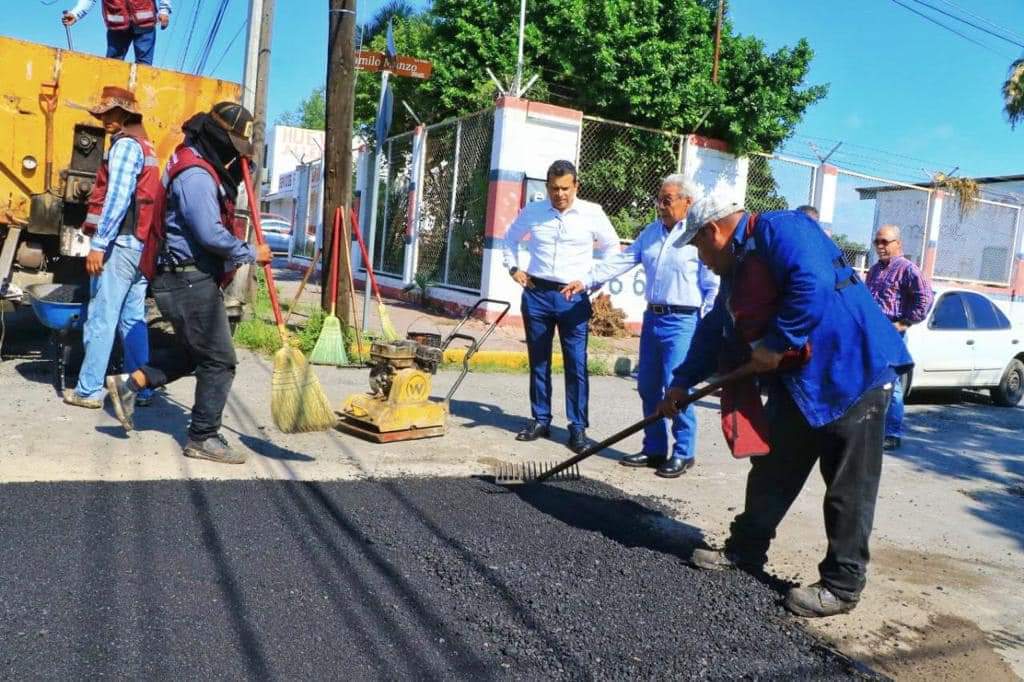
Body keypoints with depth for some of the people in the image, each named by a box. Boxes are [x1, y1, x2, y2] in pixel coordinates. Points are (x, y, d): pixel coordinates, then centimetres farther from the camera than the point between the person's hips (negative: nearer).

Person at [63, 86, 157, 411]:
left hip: (120, 242, -9)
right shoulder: (147, 147, 21)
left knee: (101, 319, -5)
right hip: (141, 244, 9)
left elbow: (117, 198, -17)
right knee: (133, 320, 10)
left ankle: (89, 390, -1)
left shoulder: (126, 145, -7)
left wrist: (98, 243, -19)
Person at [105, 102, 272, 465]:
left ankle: (129, 384, 23)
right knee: (219, 361, -4)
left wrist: (237, 170, 10)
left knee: (195, 352, 23)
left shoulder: (204, 167, 14)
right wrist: (252, 253, -11)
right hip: (190, 280, -11)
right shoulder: (195, 175, -18)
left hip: (185, 278, 11)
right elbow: (211, 235, -25)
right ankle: (203, 438, 6)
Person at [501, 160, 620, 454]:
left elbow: (612, 248, 10)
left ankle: (578, 426, 5)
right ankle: (540, 420, 20)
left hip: (574, 298, -2)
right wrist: (513, 268, 10)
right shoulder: (532, 211, 4)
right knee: (538, 361, 9)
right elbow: (510, 238, 21)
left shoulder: (592, 213, -1)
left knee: (576, 363, -3)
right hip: (536, 294, 2)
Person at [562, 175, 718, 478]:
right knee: (648, 387, 11)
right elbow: (622, 260, 9)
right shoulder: (652, 231, 12)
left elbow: (714, 286, -10)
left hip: (682, 322, -7)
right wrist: (586, 281, -1)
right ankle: (654, 449, 23)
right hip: (652, 317, 7)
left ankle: (684, 452, 8)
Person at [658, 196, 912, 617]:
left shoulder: (779, 230, -14)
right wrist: (682, 382, 25)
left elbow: (813, 286, -29)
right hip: (795, 382, 10)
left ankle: (841, 586, 10)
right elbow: (713, 332, 23)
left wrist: (775, 344, -22)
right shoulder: (736, 268, 17)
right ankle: (745, 549, 29)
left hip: (852, 371, -10)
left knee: (848, 485, 0)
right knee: (771, 470, 16)